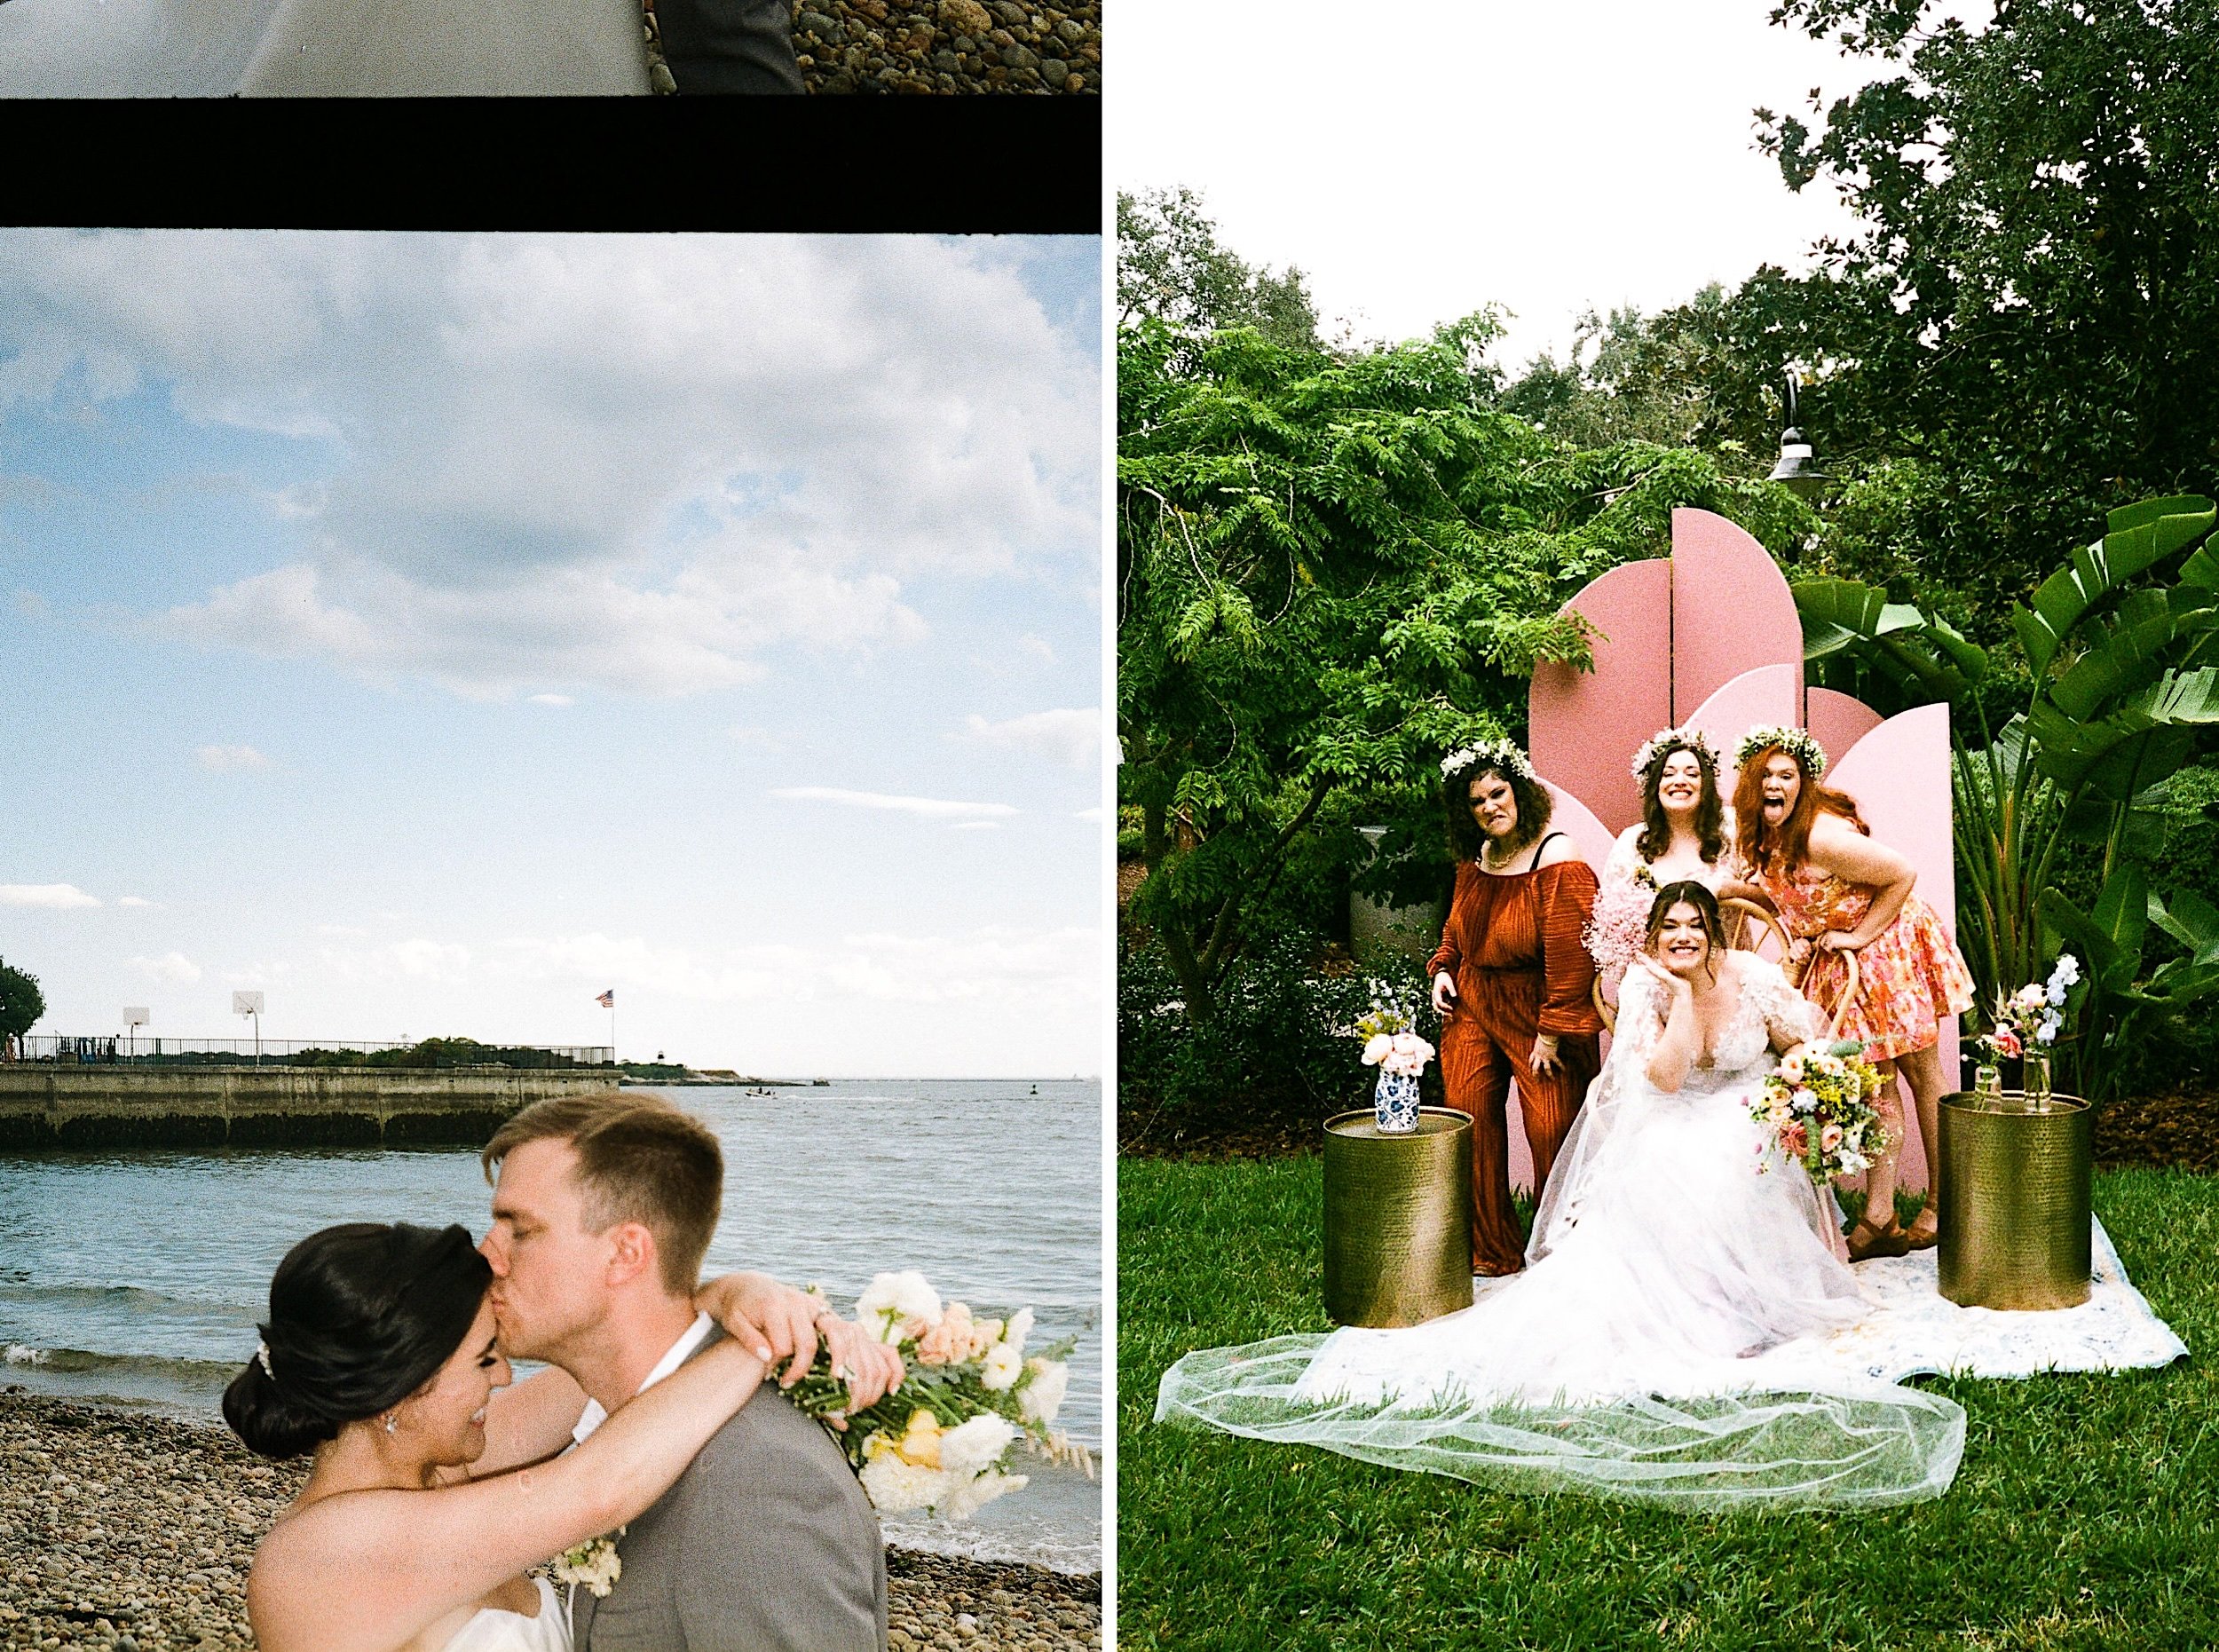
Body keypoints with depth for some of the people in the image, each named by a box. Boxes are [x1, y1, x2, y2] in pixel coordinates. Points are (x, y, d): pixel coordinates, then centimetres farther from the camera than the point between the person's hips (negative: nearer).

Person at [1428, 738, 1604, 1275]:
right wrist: (1443, 969, 6)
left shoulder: (1558, 863, -17)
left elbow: (1572, 953, -20)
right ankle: (1490, 1251, 17)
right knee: (1469, 1122, 4)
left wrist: (1552, 1032, -20)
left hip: (1537, 1013, -7)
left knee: (1552, 1132, -3)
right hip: (1473, 1008, 7)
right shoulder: (1474, 860, 6)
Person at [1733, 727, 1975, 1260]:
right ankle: (1879, 1221, 9)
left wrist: (1859, 937, -19)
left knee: (1922, 1076, 4)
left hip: (1888, 949, -8)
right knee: (1873, 1086, 8)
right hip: (1837, 962, 8)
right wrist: (1804, 939, -4)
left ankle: (1942, 1207, 14)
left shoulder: (1822, 835, -27)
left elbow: (1902, 875, -23)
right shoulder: (1762, 841, -2)